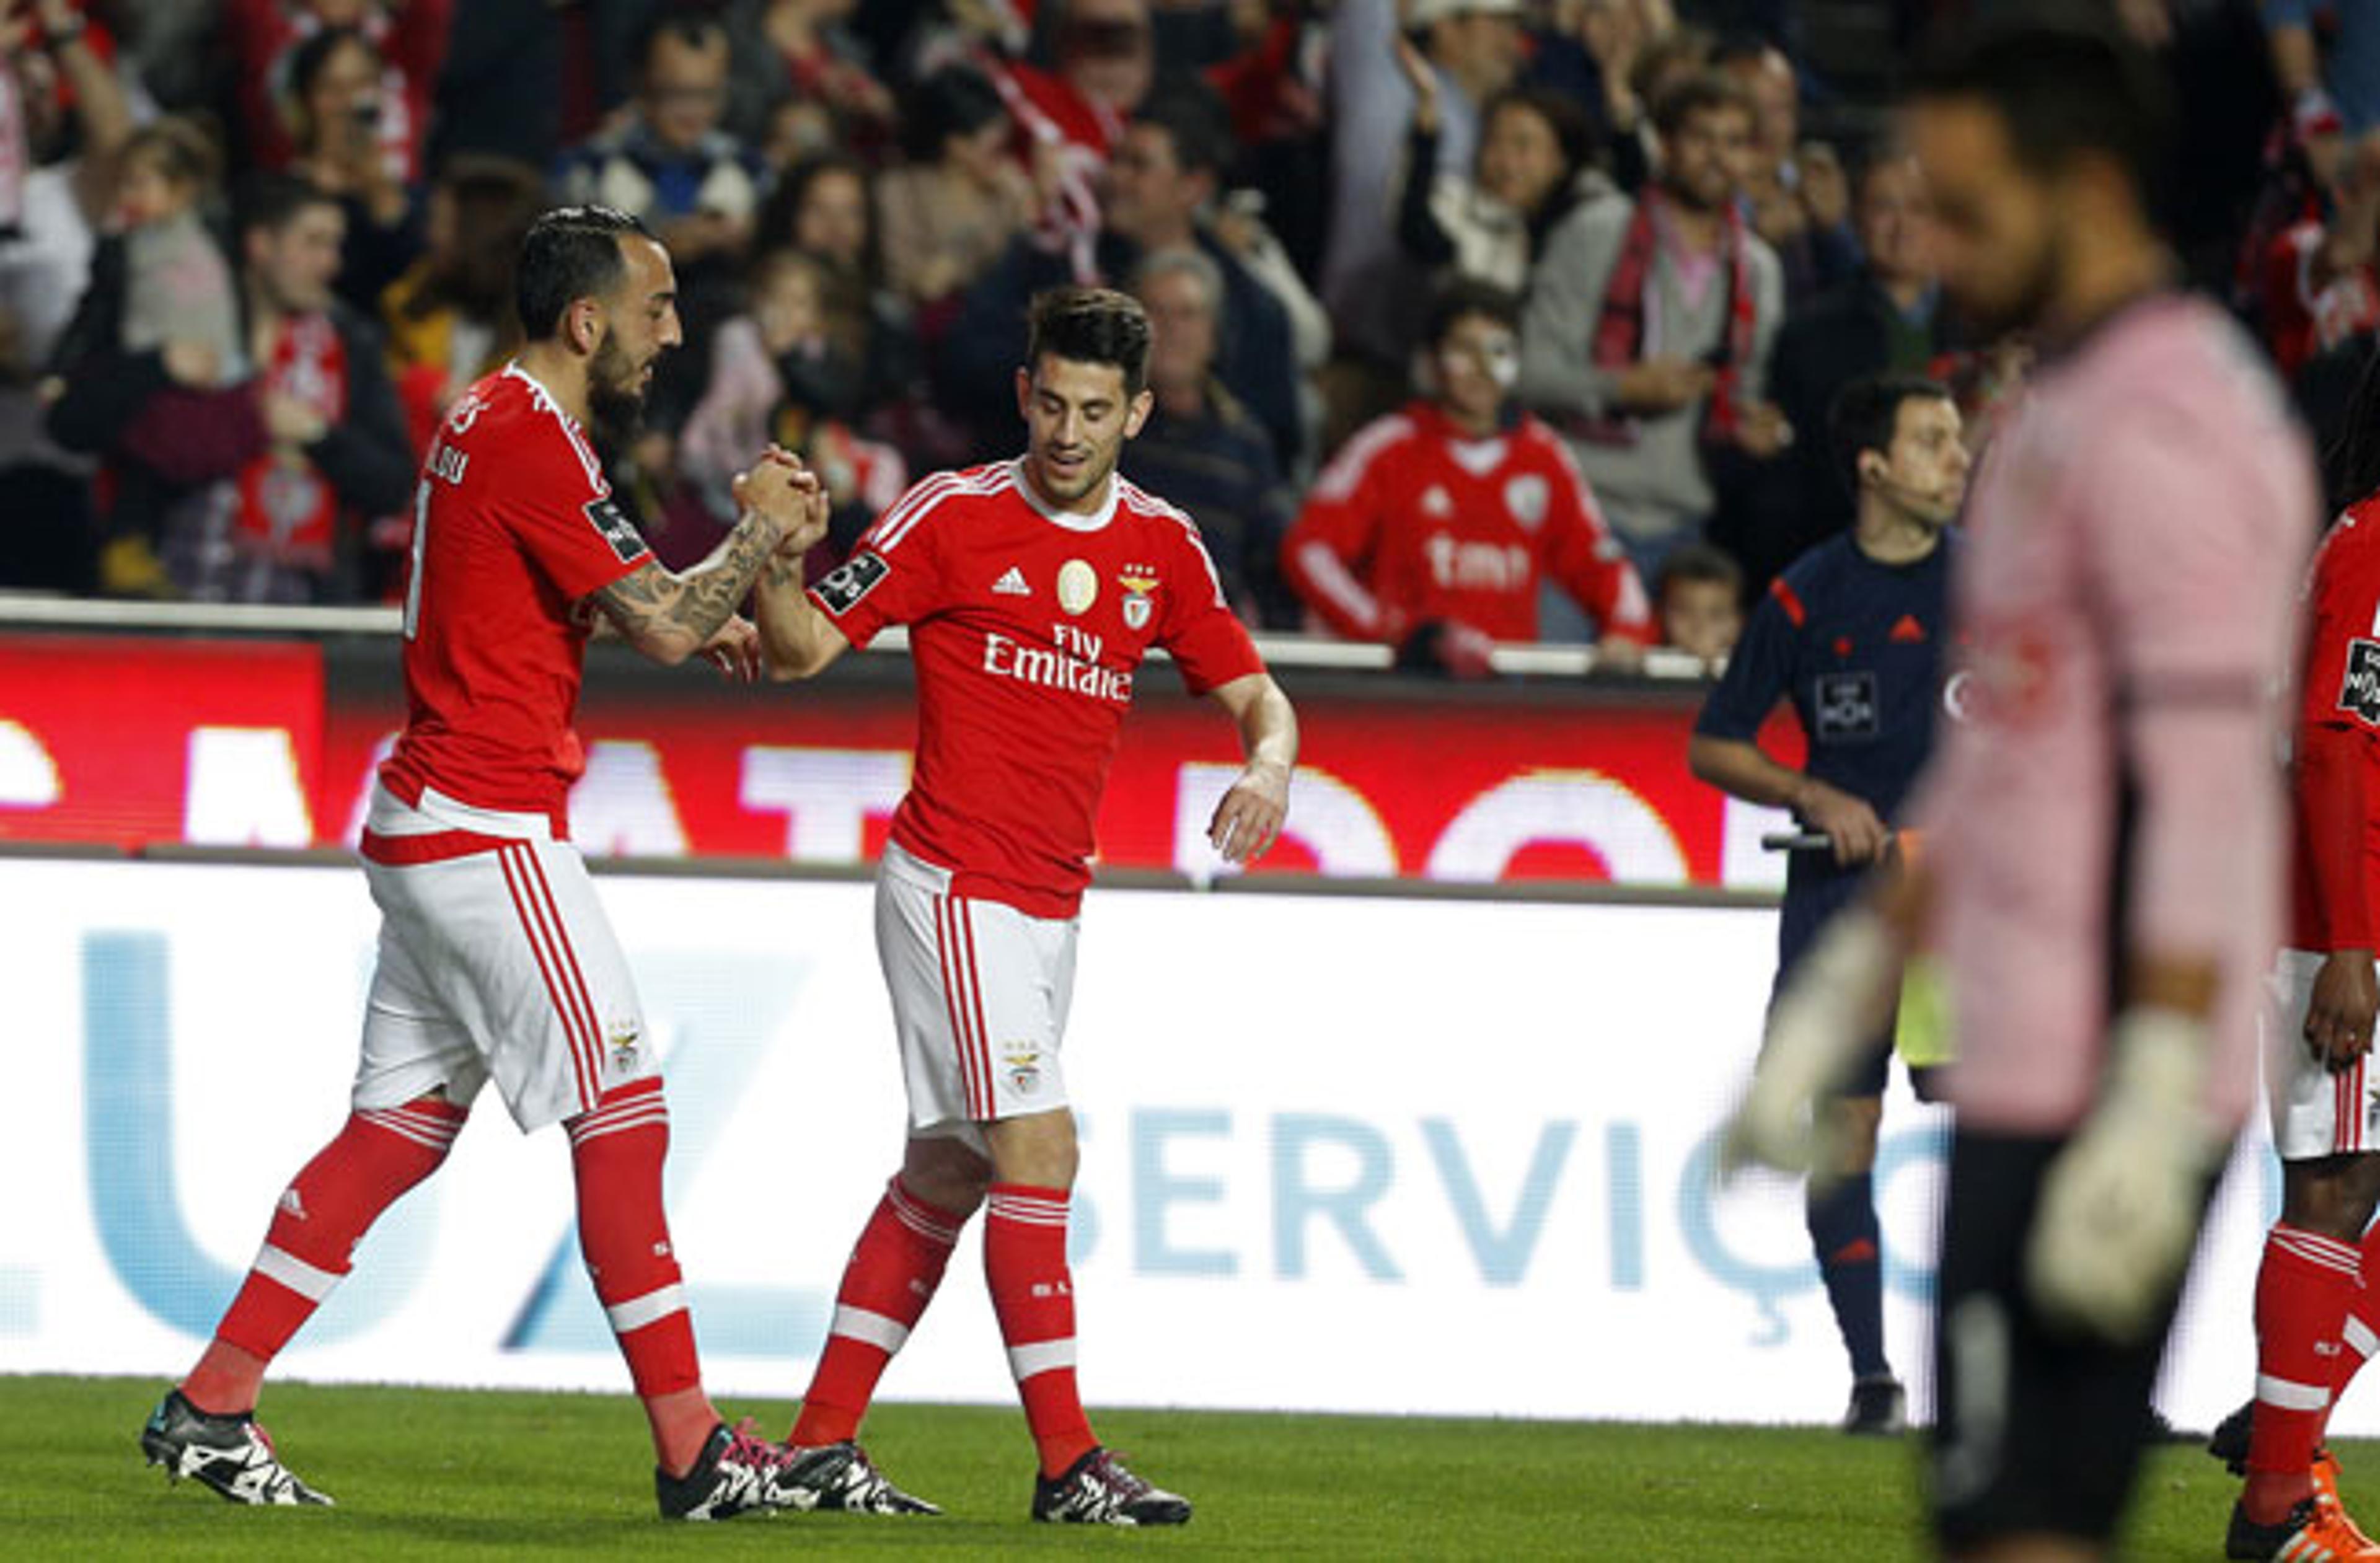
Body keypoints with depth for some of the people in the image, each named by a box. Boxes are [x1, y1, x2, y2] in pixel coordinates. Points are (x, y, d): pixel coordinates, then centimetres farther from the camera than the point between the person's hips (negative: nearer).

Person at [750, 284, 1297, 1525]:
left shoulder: (1162, 548, 7)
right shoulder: (954, 516, -8)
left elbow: (1251, 692, 12)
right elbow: (802, 647, -8)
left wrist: (1267, 764, -11)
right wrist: (773, 557, -29)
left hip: (1052, 906, 7)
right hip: (952, 887, -7)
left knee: (949, 1171, 11)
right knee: (1038, 1150, -15)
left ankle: (823, 1441, 18)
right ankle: (1067, 1462, -13)